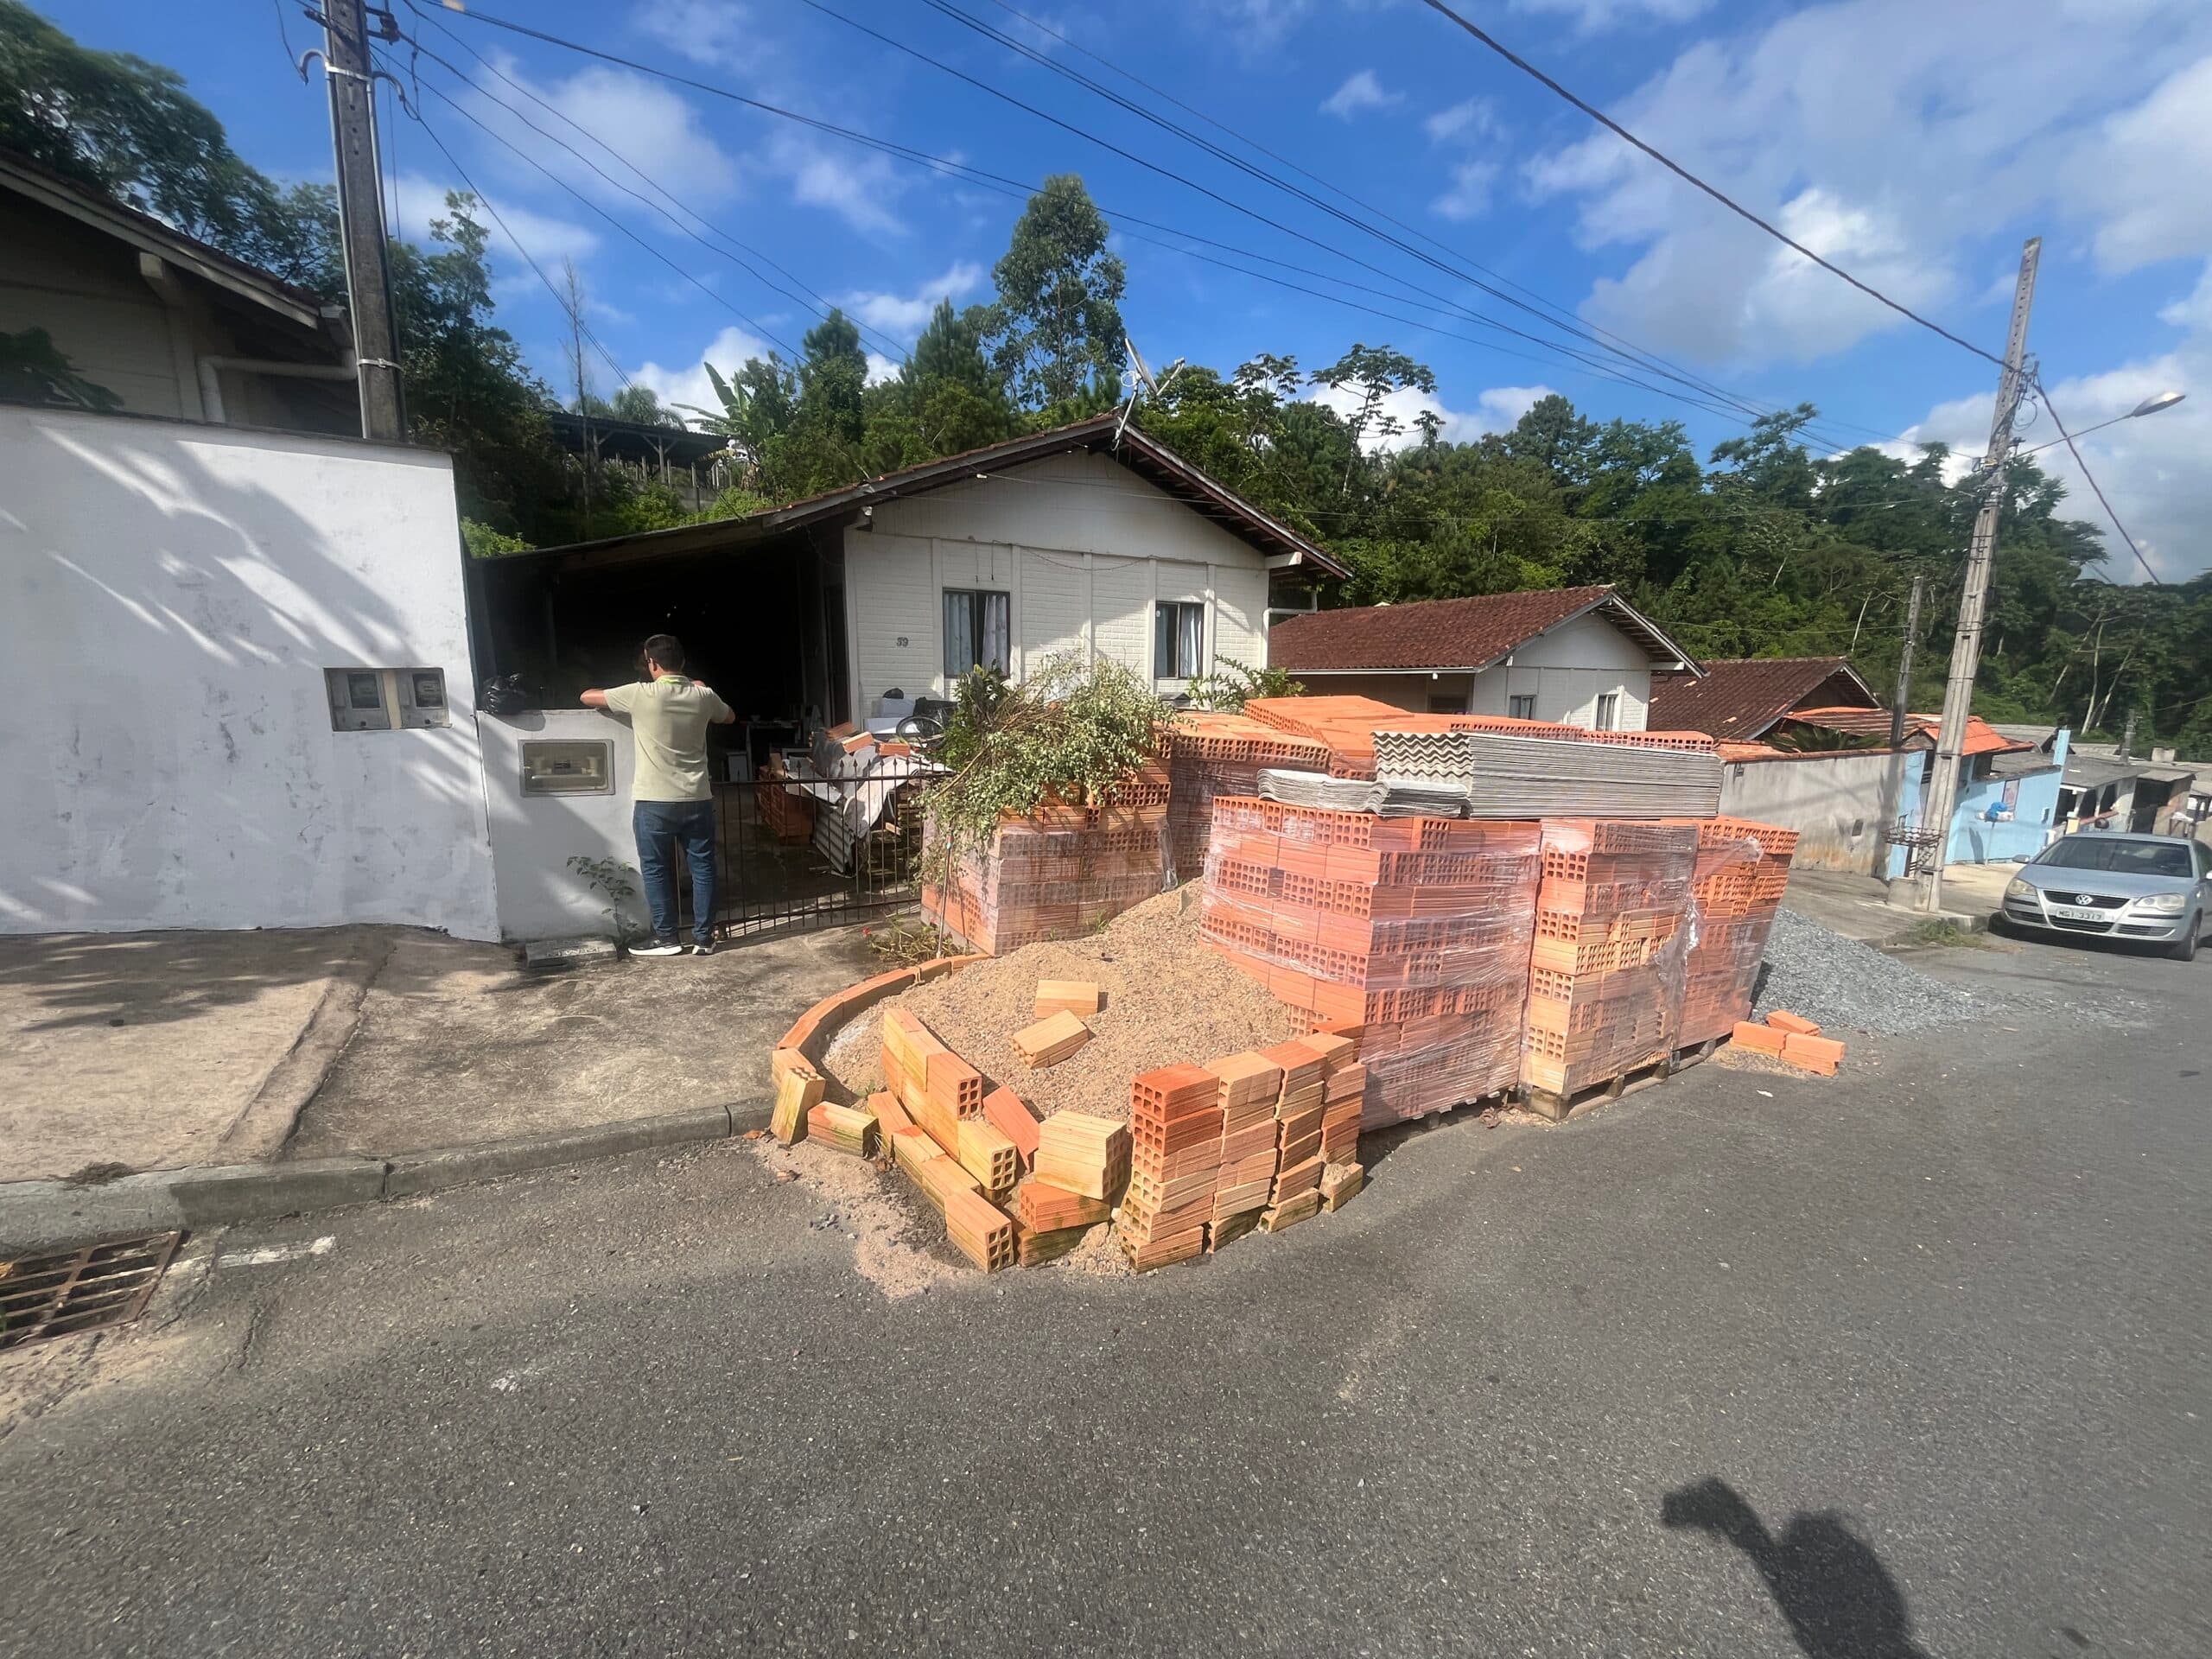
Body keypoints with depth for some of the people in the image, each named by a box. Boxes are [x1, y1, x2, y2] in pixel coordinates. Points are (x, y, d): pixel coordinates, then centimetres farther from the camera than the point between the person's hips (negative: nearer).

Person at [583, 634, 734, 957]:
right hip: (697, 799, 3)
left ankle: (666, 939, 15)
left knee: (656, 870, 10)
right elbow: (730, 717, 23)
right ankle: (703, 938, 13)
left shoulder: (641, 695, -9)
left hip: (654, 801, -3)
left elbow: (587, 697, 5)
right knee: (702, 868, 9)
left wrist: (603, 696, 27)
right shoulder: (703, 695, 1)